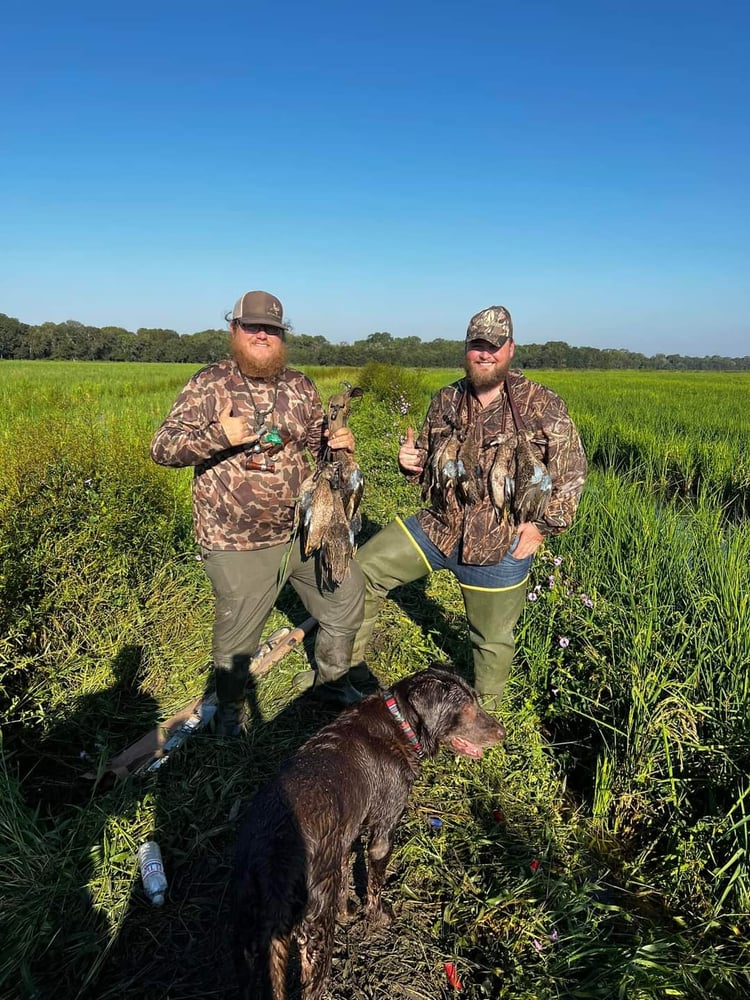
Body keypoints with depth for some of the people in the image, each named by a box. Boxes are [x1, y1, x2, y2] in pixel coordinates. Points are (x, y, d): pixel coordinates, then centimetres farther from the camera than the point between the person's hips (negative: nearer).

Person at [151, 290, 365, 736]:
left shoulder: (301, 386, 6)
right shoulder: (209, 384, -6)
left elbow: (317, 447, 15)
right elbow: (162, 448, -10)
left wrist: (339, 443, -8)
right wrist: (220, 435, -26)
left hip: (305, 528, 5)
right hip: (238, 543, -4)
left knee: (346, 598, 14)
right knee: (237, 635, 10)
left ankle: (332, 681, 41)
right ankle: (231, 708, 42)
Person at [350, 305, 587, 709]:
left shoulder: (543, 407, -11)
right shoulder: (446, 401, 2)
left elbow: (572, 473, -6)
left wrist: (543, 525, -12)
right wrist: (411, 461, -8)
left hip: (500, 545, -4)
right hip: (437, 526, 4)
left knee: (492, 638, 14)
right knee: (362, 569, 0)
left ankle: (485, 714, 44)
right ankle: (345, 663, 21)